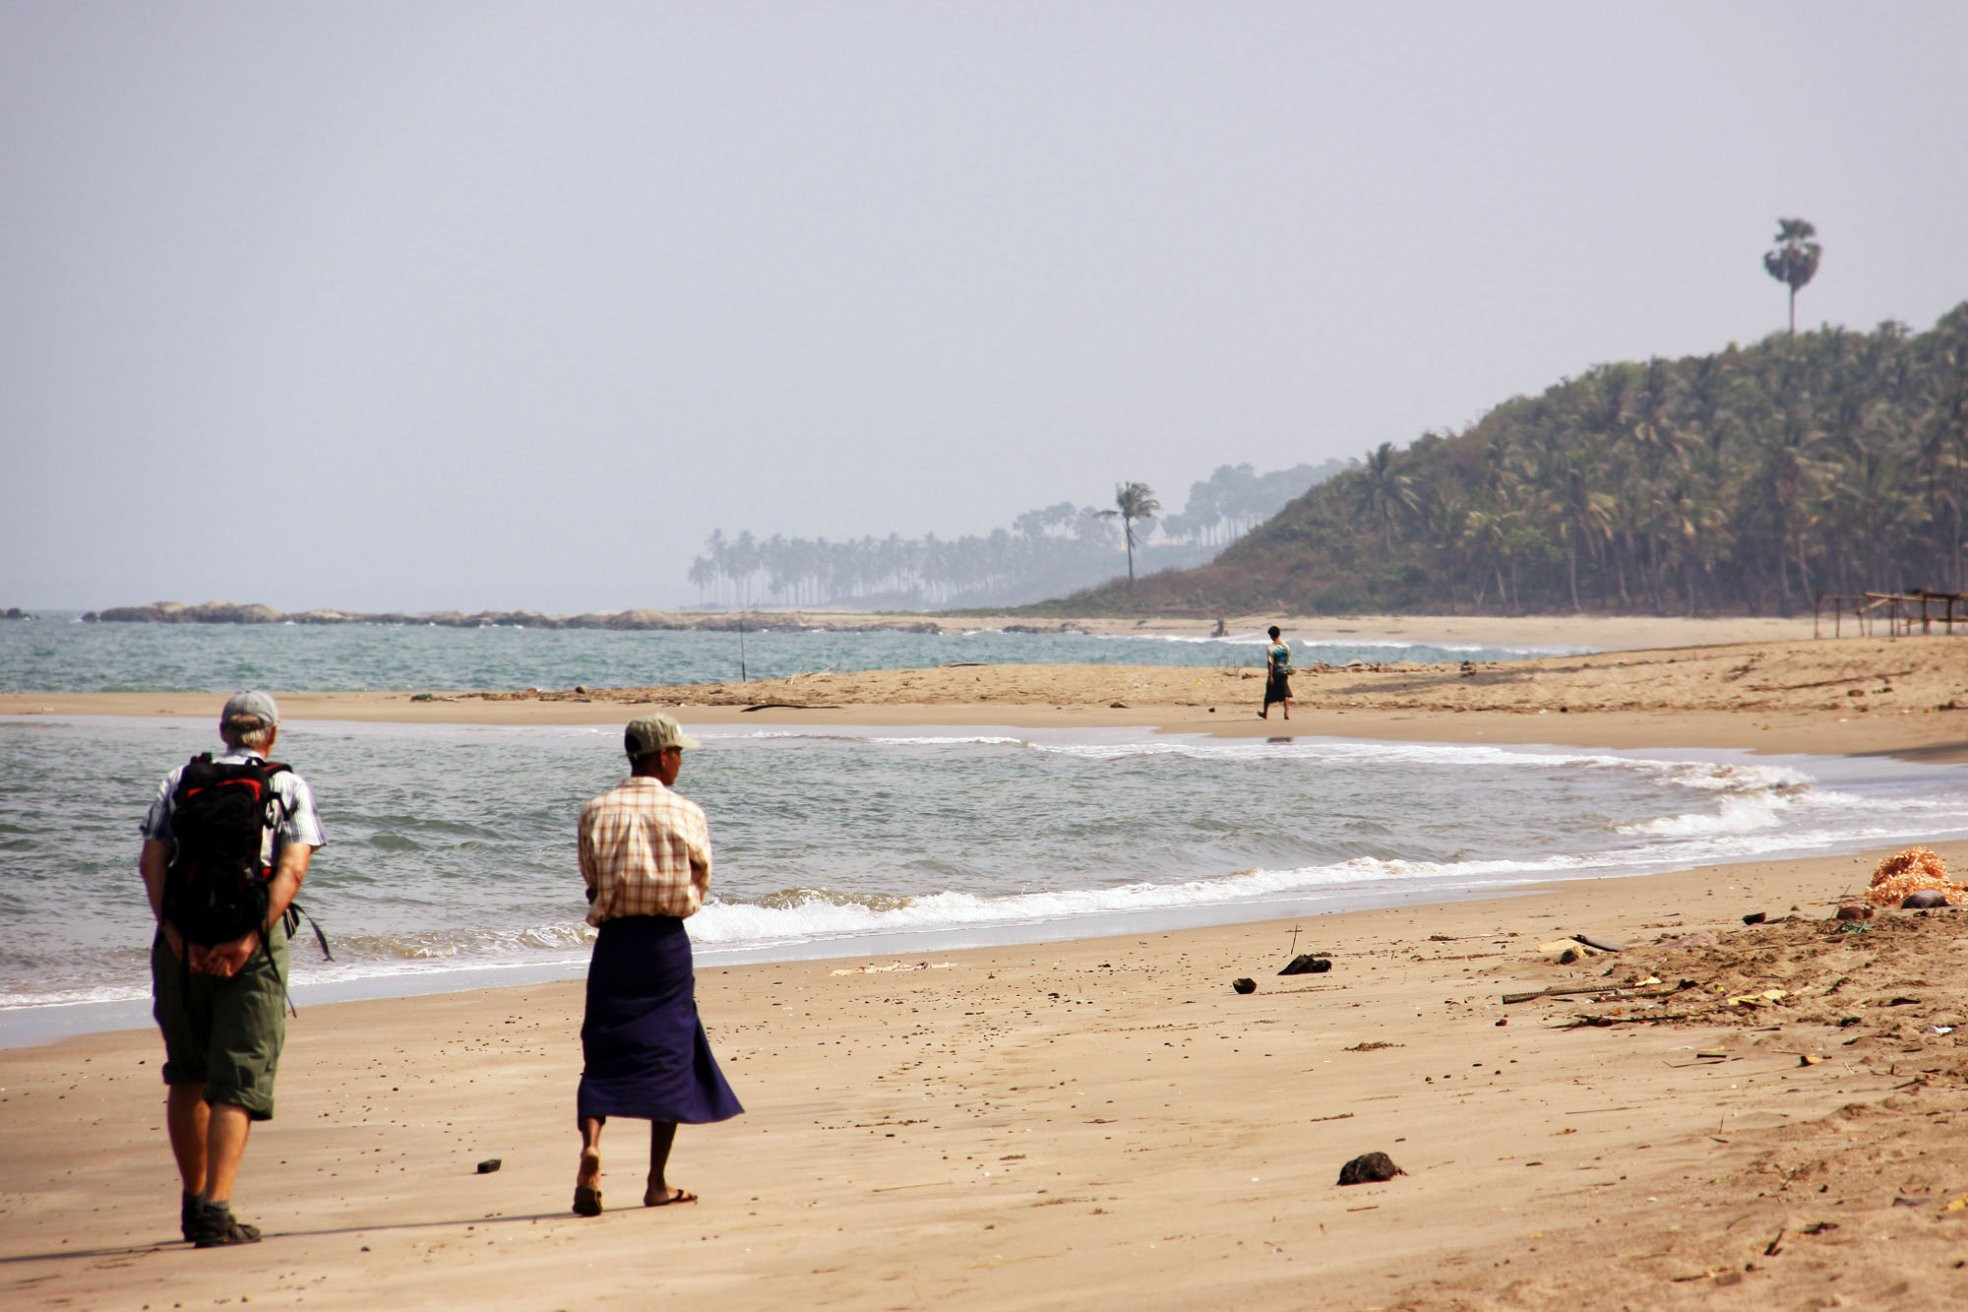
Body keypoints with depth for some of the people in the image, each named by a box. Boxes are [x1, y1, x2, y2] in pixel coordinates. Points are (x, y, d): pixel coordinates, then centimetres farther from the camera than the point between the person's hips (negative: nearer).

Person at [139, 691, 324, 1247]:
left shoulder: (178, 782, 14)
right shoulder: (289, 788, 8)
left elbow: (151, 861, -2)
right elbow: (292, 869, -9)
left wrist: (177, 935, -11)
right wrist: (250, 939, -16)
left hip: (183, 943, 3)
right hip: (253, 944, -2)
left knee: (187, 1076, 19)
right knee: (237, 1083, -2)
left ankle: (193, 1203, 26)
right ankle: (216, 1209, -16)